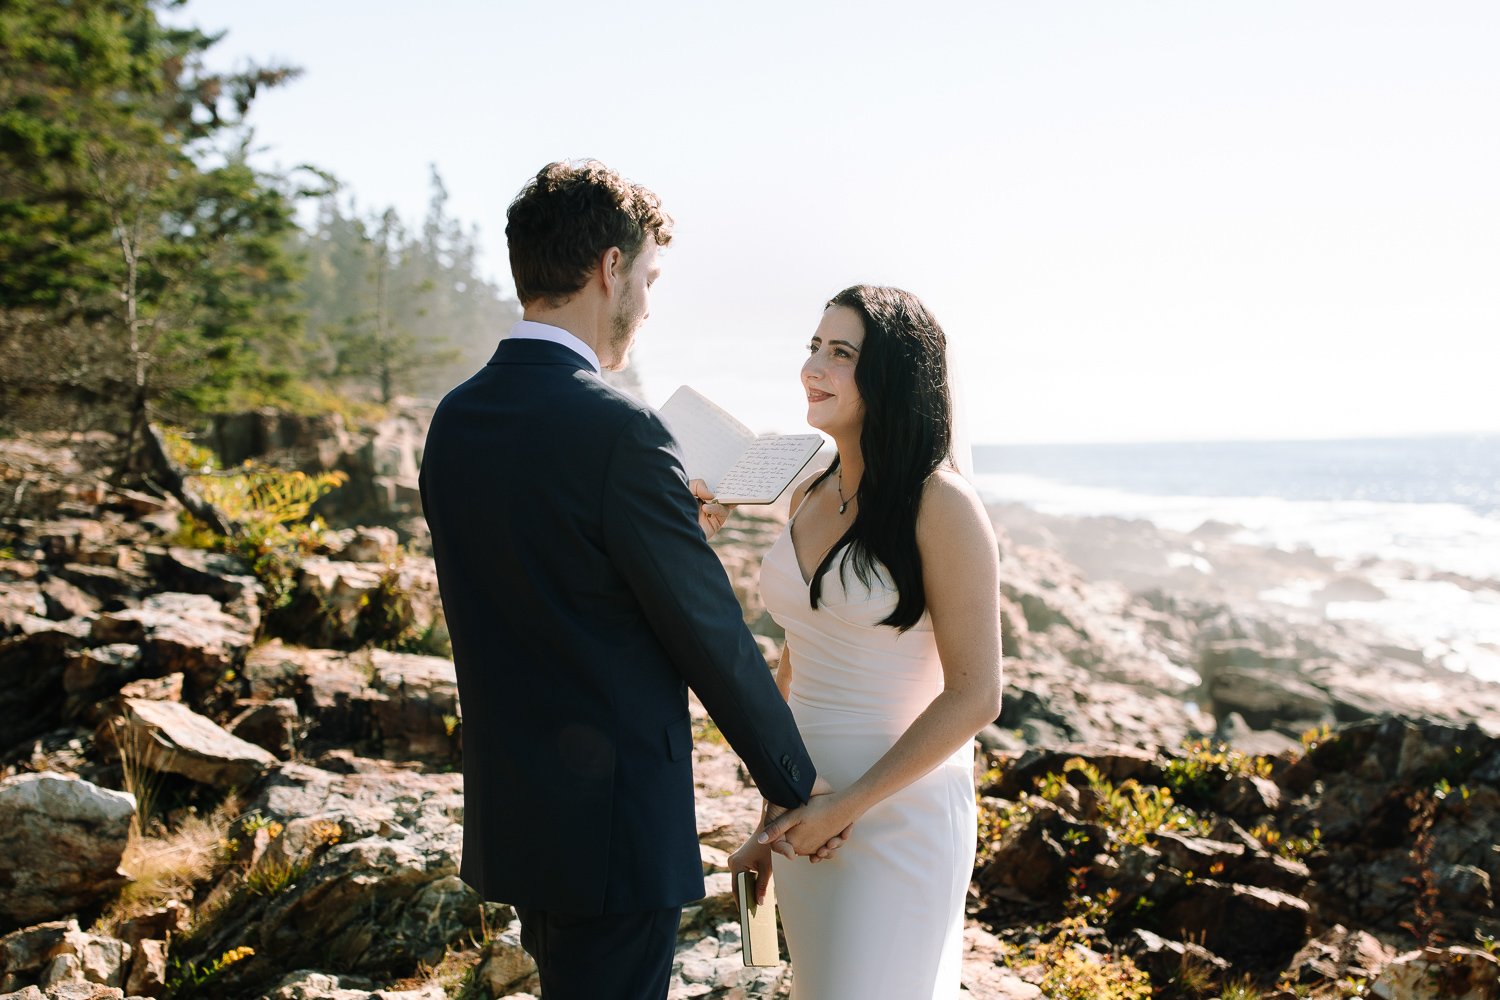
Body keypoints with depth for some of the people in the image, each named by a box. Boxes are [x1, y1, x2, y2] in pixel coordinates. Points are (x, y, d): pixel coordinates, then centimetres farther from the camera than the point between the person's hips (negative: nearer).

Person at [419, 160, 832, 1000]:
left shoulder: (455, 419, 4)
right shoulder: (619, 429, -21)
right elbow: (711, 635, -15)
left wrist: (678, 524, 17)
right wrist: (797, 783, -2)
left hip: (507, 811, 8)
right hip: (612, 823, -8)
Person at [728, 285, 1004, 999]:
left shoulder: (939, 503, -15)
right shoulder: (810, 493, 6)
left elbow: (975, 695, -16)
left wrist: (846, 807, -14)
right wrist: (770, 824, 13)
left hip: (899, 808, -7)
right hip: (806, 814, 7)